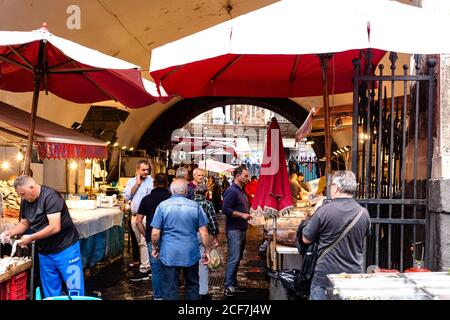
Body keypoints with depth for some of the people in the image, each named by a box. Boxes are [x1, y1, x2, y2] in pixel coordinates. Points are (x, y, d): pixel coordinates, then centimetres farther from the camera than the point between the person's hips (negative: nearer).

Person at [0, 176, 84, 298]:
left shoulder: (50, 196, -20)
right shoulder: (26, 201, 4)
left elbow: (55, 227, -25)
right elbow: (24, 223, 16)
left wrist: (31, 238, -20)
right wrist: (10, 232, -3)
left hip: (65, 249, -7)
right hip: (44, 252, 7)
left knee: (75, 291, 1)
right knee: (50, 293, 14)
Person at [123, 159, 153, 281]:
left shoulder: (151, 181, -7)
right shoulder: (131, 181, 10)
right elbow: (126, 196, -1)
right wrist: (137, 184, -5)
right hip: (134, 215, 6)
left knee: (144, 243, -9)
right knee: (140, 243, 13)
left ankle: (144, 270, -4)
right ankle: (146, 266, 24)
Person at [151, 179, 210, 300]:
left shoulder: (163, 206, -5)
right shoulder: (195, 206, -2)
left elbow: (155, 233, -6)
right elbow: (203, 232, -2)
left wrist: (154, 247, 10)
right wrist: (207, 251, 8)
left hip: (169, 254, -1)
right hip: (191, 254, 2)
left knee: (169, 289, 5)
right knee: (192, 286, 18)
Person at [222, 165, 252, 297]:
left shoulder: (241, 191, 16)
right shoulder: (231, 191, -14)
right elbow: (225, 209, -22)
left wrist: (247, 215, 12)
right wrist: (242, 215, -22)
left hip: (241, 229, 10)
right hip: (234, 230, -10)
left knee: (237, 258, 14)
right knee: (234, 259, -8)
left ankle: (233, 284, 22)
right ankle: (228, 287, -2)